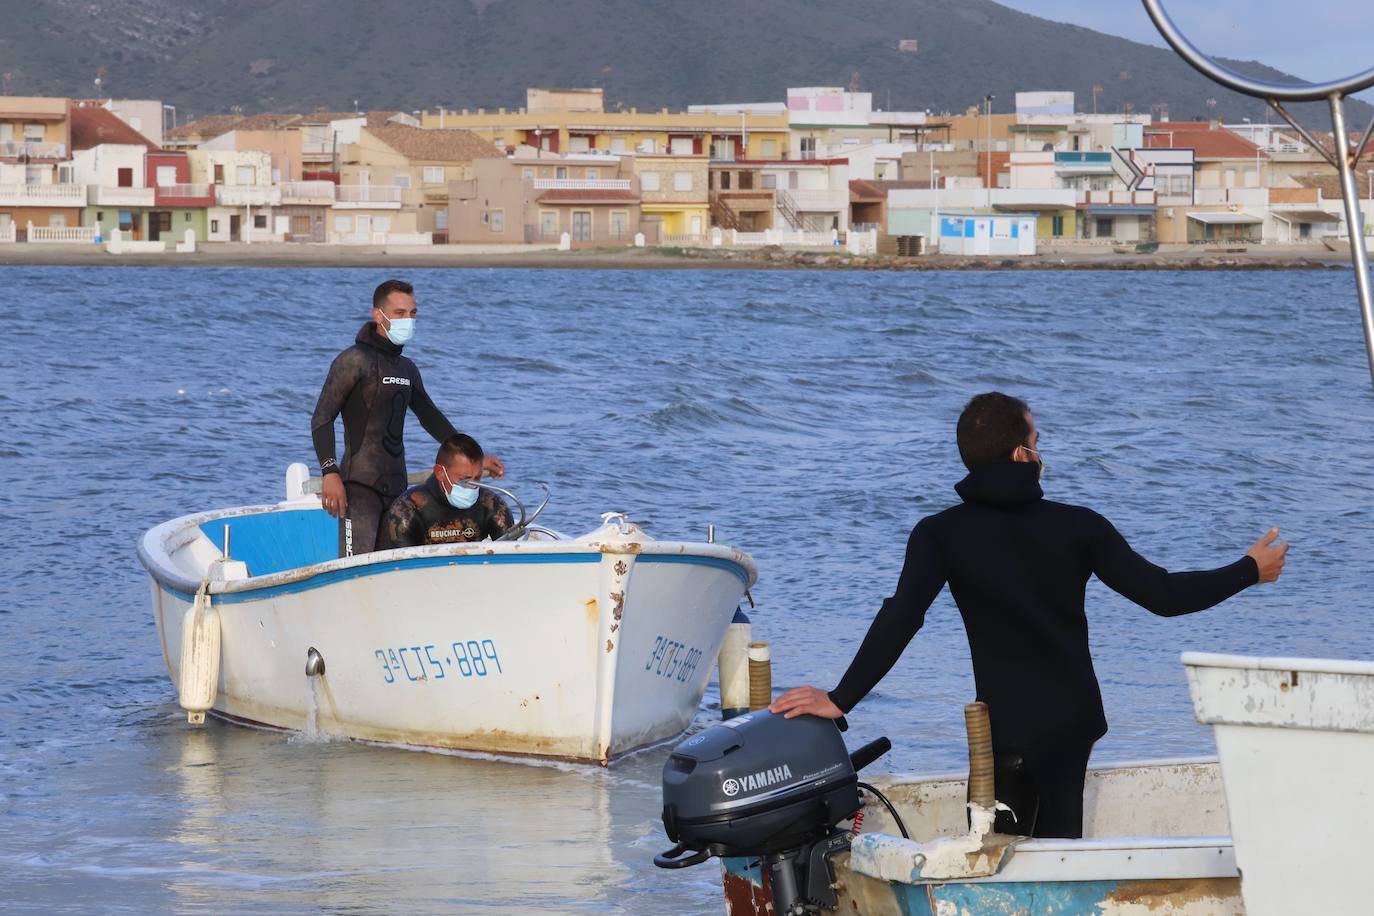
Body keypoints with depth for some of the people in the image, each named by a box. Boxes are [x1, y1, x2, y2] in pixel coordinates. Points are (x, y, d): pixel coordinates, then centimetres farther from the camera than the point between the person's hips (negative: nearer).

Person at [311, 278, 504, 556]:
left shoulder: (407, 369, 19)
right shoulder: (354, 361, -5)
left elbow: (432, 419, 30)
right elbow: (322, 418, -10)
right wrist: (330, 473, -22)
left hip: (396, 487, 8)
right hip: (359, 485, -8)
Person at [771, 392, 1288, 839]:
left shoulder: (941, 535, -7)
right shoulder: (1077, 527, -4)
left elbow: (900, 621, -19)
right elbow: (1163, 595, -2)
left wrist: (841, 700, -17)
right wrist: (1250, 571, 12)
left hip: (1006, 730, -2)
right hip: (1075, 724, 3)